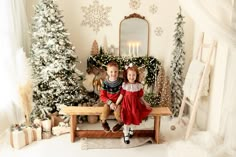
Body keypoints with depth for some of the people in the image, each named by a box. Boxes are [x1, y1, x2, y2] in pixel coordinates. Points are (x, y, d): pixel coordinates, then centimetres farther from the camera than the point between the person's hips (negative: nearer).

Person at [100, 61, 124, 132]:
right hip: (108, 102, 1)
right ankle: (103, 121, 20)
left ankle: (120, 123, 13)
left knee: (117, 115, -25)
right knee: (104, 115, -19)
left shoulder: (121, 81, -12)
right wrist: (110, 103, -16)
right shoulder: (105, 83, -11)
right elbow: (102, 96, -6)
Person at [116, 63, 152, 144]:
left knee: (135, 118, 6)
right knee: (127, 119, 1)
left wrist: (146, 104, 3)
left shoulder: (139, 85, -6)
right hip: (126, 104, -1)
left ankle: (131, 129, 41)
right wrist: (116, 104, -1)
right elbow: (121, 95, -1)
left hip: (135, 105, 1)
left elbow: (140, 97, 2)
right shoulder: (124, 85, -7)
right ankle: (126, 135, 21)